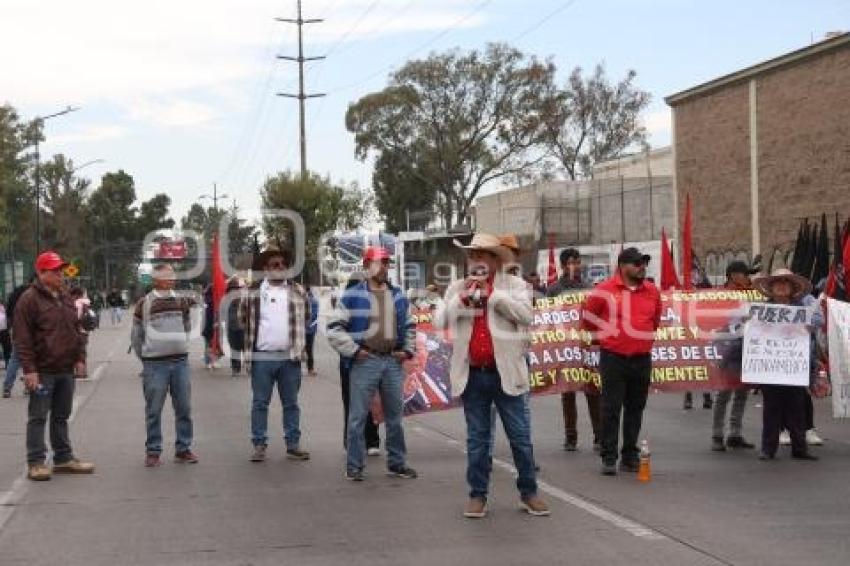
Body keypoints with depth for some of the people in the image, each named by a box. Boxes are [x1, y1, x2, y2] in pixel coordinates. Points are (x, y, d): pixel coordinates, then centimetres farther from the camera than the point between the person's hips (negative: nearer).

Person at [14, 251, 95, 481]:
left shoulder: (65, 297, 14)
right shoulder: (29, 299, -9)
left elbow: (75, 330, 21)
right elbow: (22, 337, -13)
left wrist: (78, 357, 14)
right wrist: (29, 369, -18)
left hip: (66, 369, 7)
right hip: (42, 371, -7)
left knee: (61, 416, 14)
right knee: (38, 417, -1)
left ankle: (64, 459, 21)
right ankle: (36, 463, 3)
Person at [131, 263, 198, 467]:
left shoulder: (182, 301, 8)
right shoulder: (144, 304, -2)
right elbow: (136, 335, 6)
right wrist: (145, 356, 9)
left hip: (180, 361, 3)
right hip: (155, 364, -3)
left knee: (184, 408, 5)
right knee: (154, 410, 1)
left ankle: (183, 449, 14)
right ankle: (153, 451, 9)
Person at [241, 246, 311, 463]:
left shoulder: (298, 291, 7)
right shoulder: (253, 291, 2)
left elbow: (305, 319, 16)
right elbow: (243, 318, 11)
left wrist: (298, 344, 11)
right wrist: (253, 340, 8)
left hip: (290, 357, 1)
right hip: (262, 357, -1)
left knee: (291, 404, 7)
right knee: (260, 403, 3)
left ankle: (293, 445, 13)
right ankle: (259, 445, 10)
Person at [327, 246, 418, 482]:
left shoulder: (399, 296, 13)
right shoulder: (352, 296, -3)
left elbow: (410, 325, 24)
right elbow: (334, 328, -5)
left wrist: (408, 350, 11)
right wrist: (353, 350, -10)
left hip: (393, 361, 5)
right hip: (365, 361, -5)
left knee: (395, 416, 11)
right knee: (358, 416, -2)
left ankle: (396, 463, 21)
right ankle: (354, 466, 6)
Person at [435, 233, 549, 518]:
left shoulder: (514, 285, 3)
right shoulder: (456, 289, 10)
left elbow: (524, 314, -12)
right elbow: (440, 322, 2)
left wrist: (491, 293, -14)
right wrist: (462, 297, -10)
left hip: (505, 373, -2)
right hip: (472, 375, 2)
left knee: (521, 437, 3)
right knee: (477, 439, 9)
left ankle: (529, 493, 16)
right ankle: (478, 495, 17)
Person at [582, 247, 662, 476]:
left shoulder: (652, 291, 7)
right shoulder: (605, 290, -6)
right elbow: (588, 315, 6)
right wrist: (599, 337, 13)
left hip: (642, 359, 4)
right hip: (613, 358, -4)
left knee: (635, 409, 10)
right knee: (611, 409, -3)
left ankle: (630, 456, 18)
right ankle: (609, 457, 1)